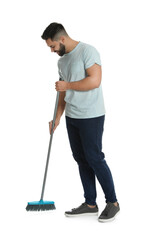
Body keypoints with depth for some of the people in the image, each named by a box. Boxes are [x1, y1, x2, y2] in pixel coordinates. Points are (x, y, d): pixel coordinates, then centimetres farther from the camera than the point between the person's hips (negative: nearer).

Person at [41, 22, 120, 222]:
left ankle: (112, 202, 5)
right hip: (72, 117, 9)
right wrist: (57, 118, 15)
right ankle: (90, 204, 17)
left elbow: (95, 80, -22)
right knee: (81, 159, 9)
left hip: (91, 116, -9)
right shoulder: (62, 61, 16)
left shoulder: (87, 51, -11)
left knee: (94, 159, -7)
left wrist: (67, 85, -13)